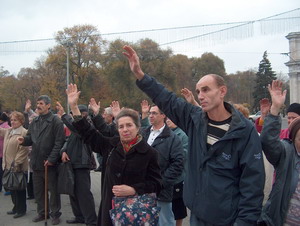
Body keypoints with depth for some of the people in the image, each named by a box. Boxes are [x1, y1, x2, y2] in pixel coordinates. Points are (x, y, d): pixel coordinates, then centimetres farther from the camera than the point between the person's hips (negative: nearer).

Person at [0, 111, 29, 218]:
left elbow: (24, 150, -17)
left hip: (18, 167, -7)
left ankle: (21, 209, 15)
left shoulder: (24, 132, -13)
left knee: (19, 188, 3)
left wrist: (16, 163, -18)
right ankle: (16, 207, 29)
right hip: (9, 166, 7)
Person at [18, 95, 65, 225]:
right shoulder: (34, 122, 12)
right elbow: (30, 138, 13)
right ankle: (42, 213, 29)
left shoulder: (56, 121, -11)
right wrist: (24, 140, -11)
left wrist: (51, 159, -19)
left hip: (50, 163, -7)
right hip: (36, 162, 7)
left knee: (53, 190, 6)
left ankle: (55, 214, 18)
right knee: (38, 190, 15)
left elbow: (59, 142, -16)